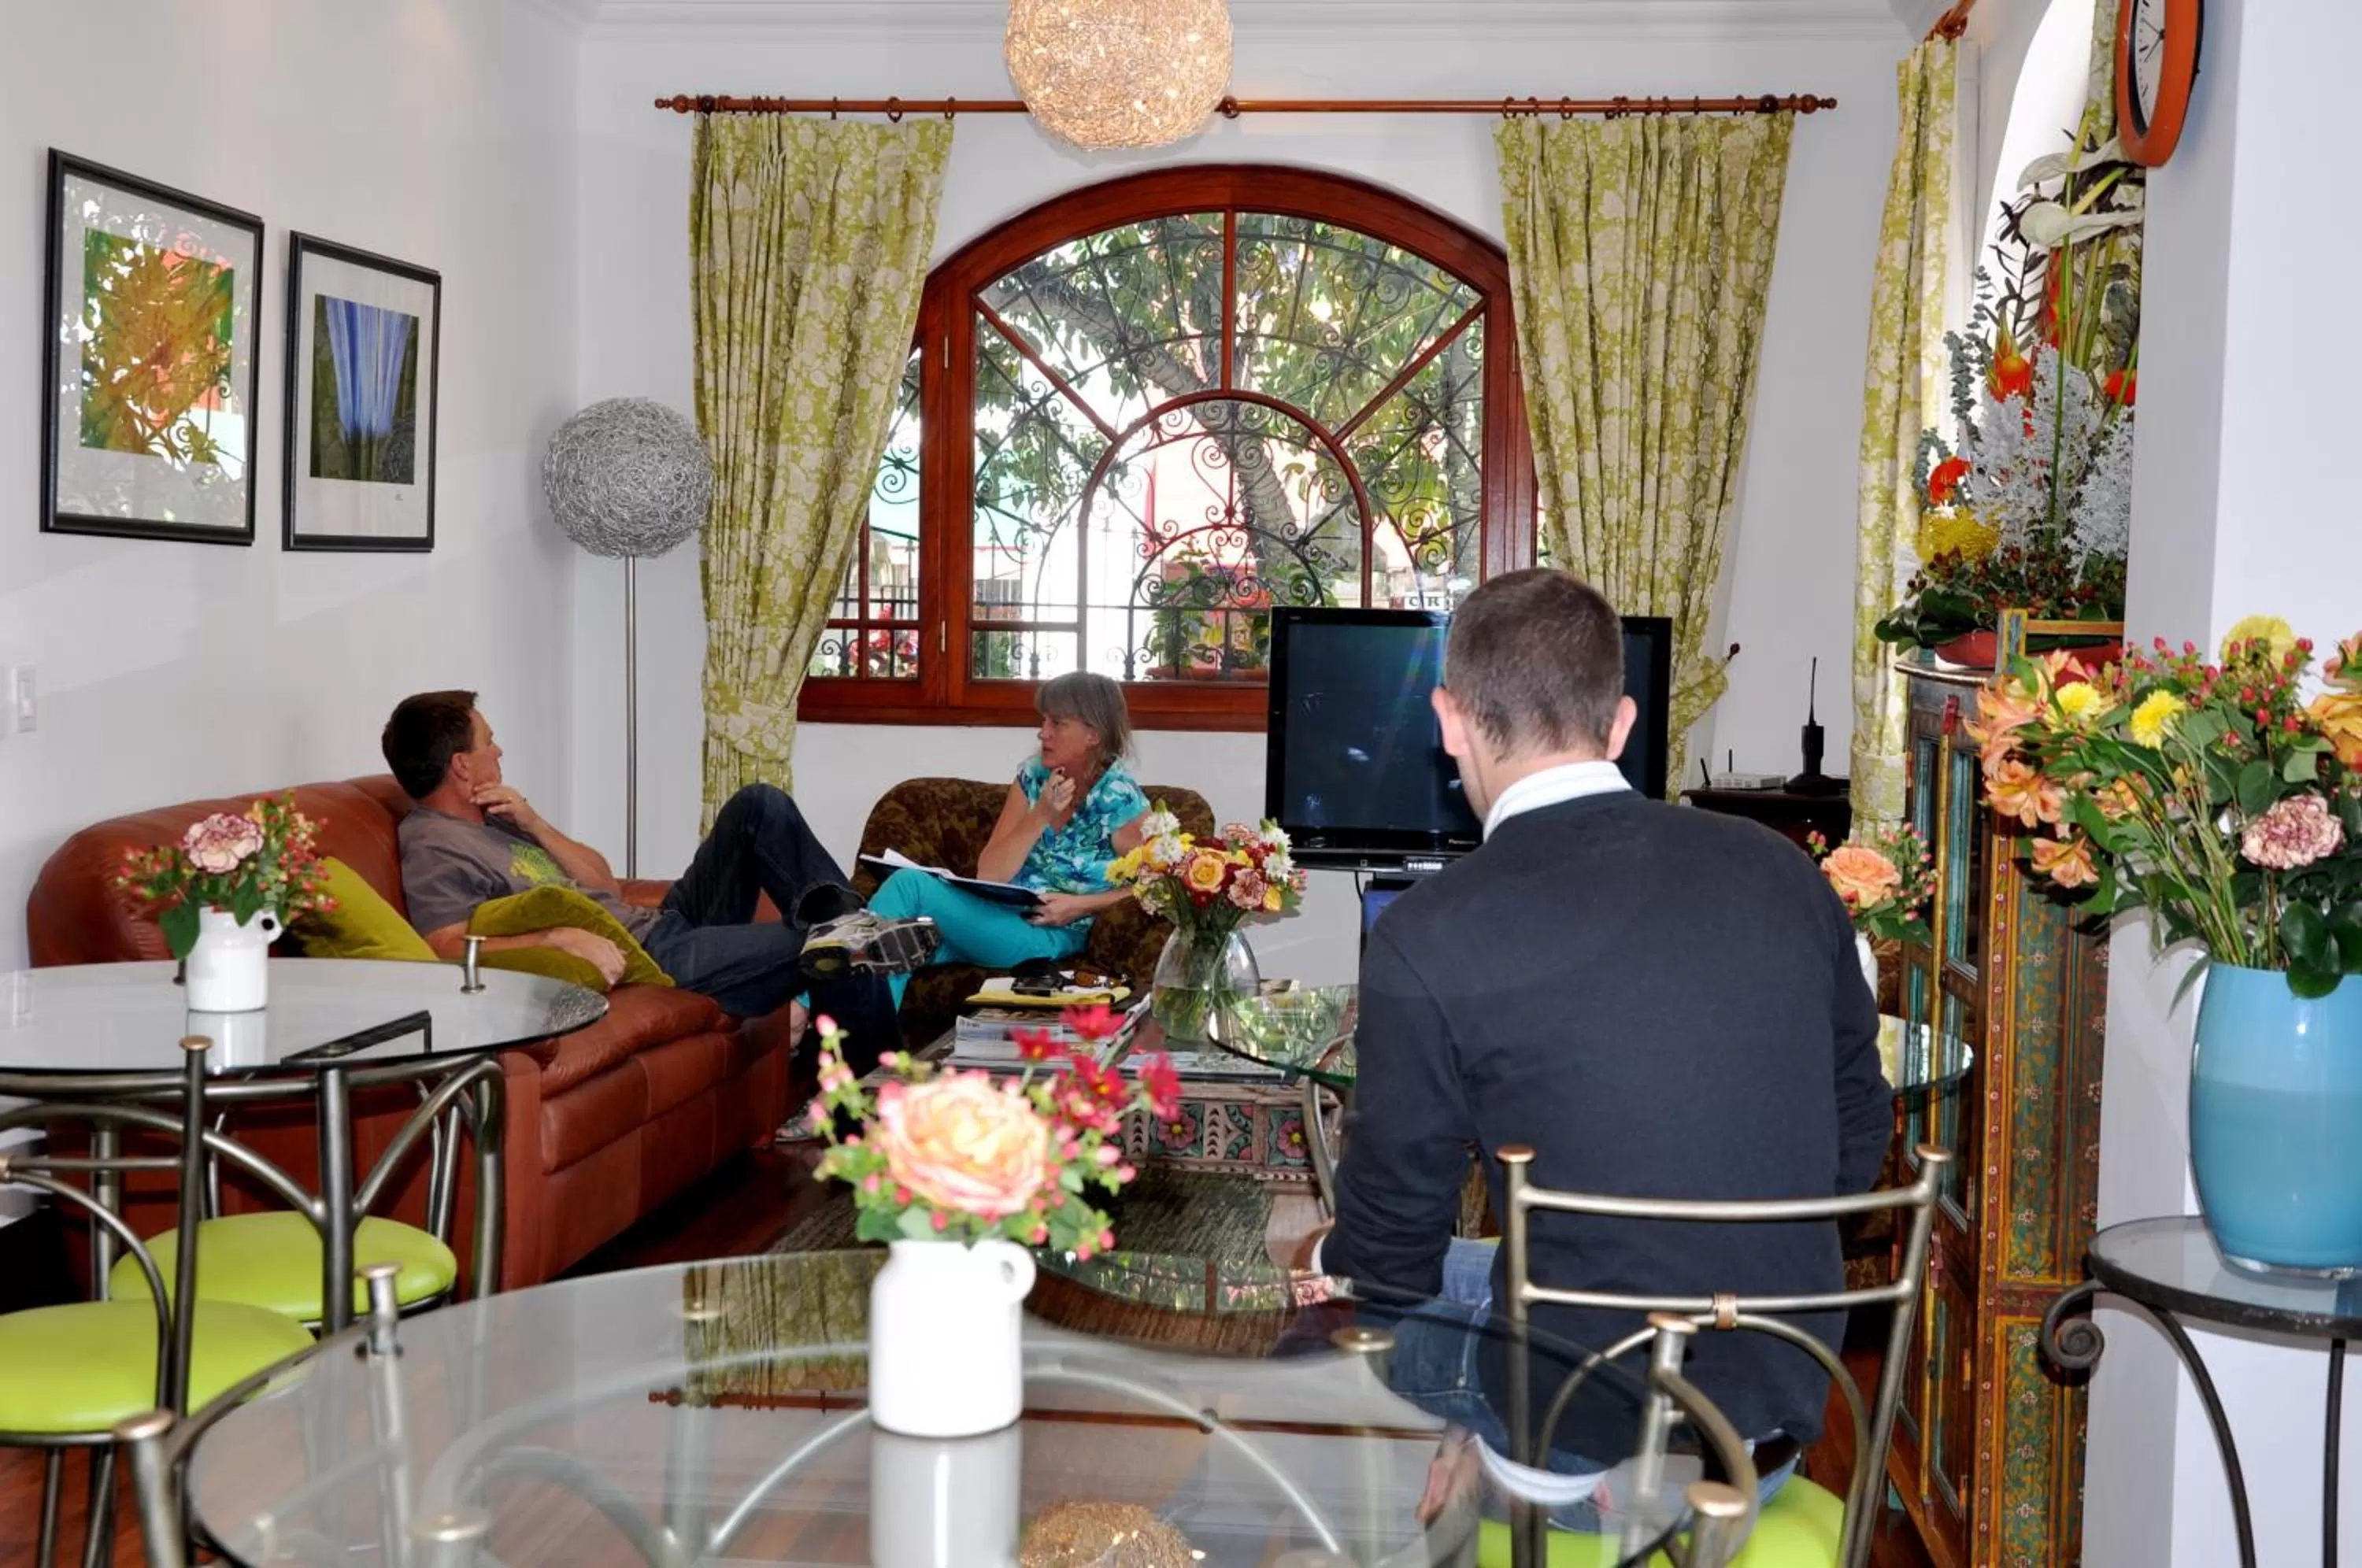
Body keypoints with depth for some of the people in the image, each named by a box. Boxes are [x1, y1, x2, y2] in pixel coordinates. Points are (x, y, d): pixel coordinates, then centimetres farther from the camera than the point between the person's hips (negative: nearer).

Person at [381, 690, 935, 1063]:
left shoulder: (491, 822, 20)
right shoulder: (433, 850, -10)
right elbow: (450, 948, -29)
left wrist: (533, 824, 4)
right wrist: (562, 937, -37)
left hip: (667, 924, 10)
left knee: (758, 806, 1)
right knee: (837, 952, -19)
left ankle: (846, 921, -13)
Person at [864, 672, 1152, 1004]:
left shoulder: (1119, 798, -8)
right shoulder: (1033, 775, 6)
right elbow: (989, 874, 0)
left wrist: (1082, 905, -14)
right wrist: (1041, 815, -12)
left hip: (1046, 936, -5)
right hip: (995, 914, 5)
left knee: (908, 885, -23)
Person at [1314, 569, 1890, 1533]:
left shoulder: (1429, 936, -18)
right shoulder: (1782, 873, -4)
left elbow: (1389, 1254, -8)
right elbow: (1858, 1140, 7)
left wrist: (1338, 1274, 15)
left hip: (1588, 1454, -5)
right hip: (1780, 1433, 5)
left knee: (1335, 1282, 21)